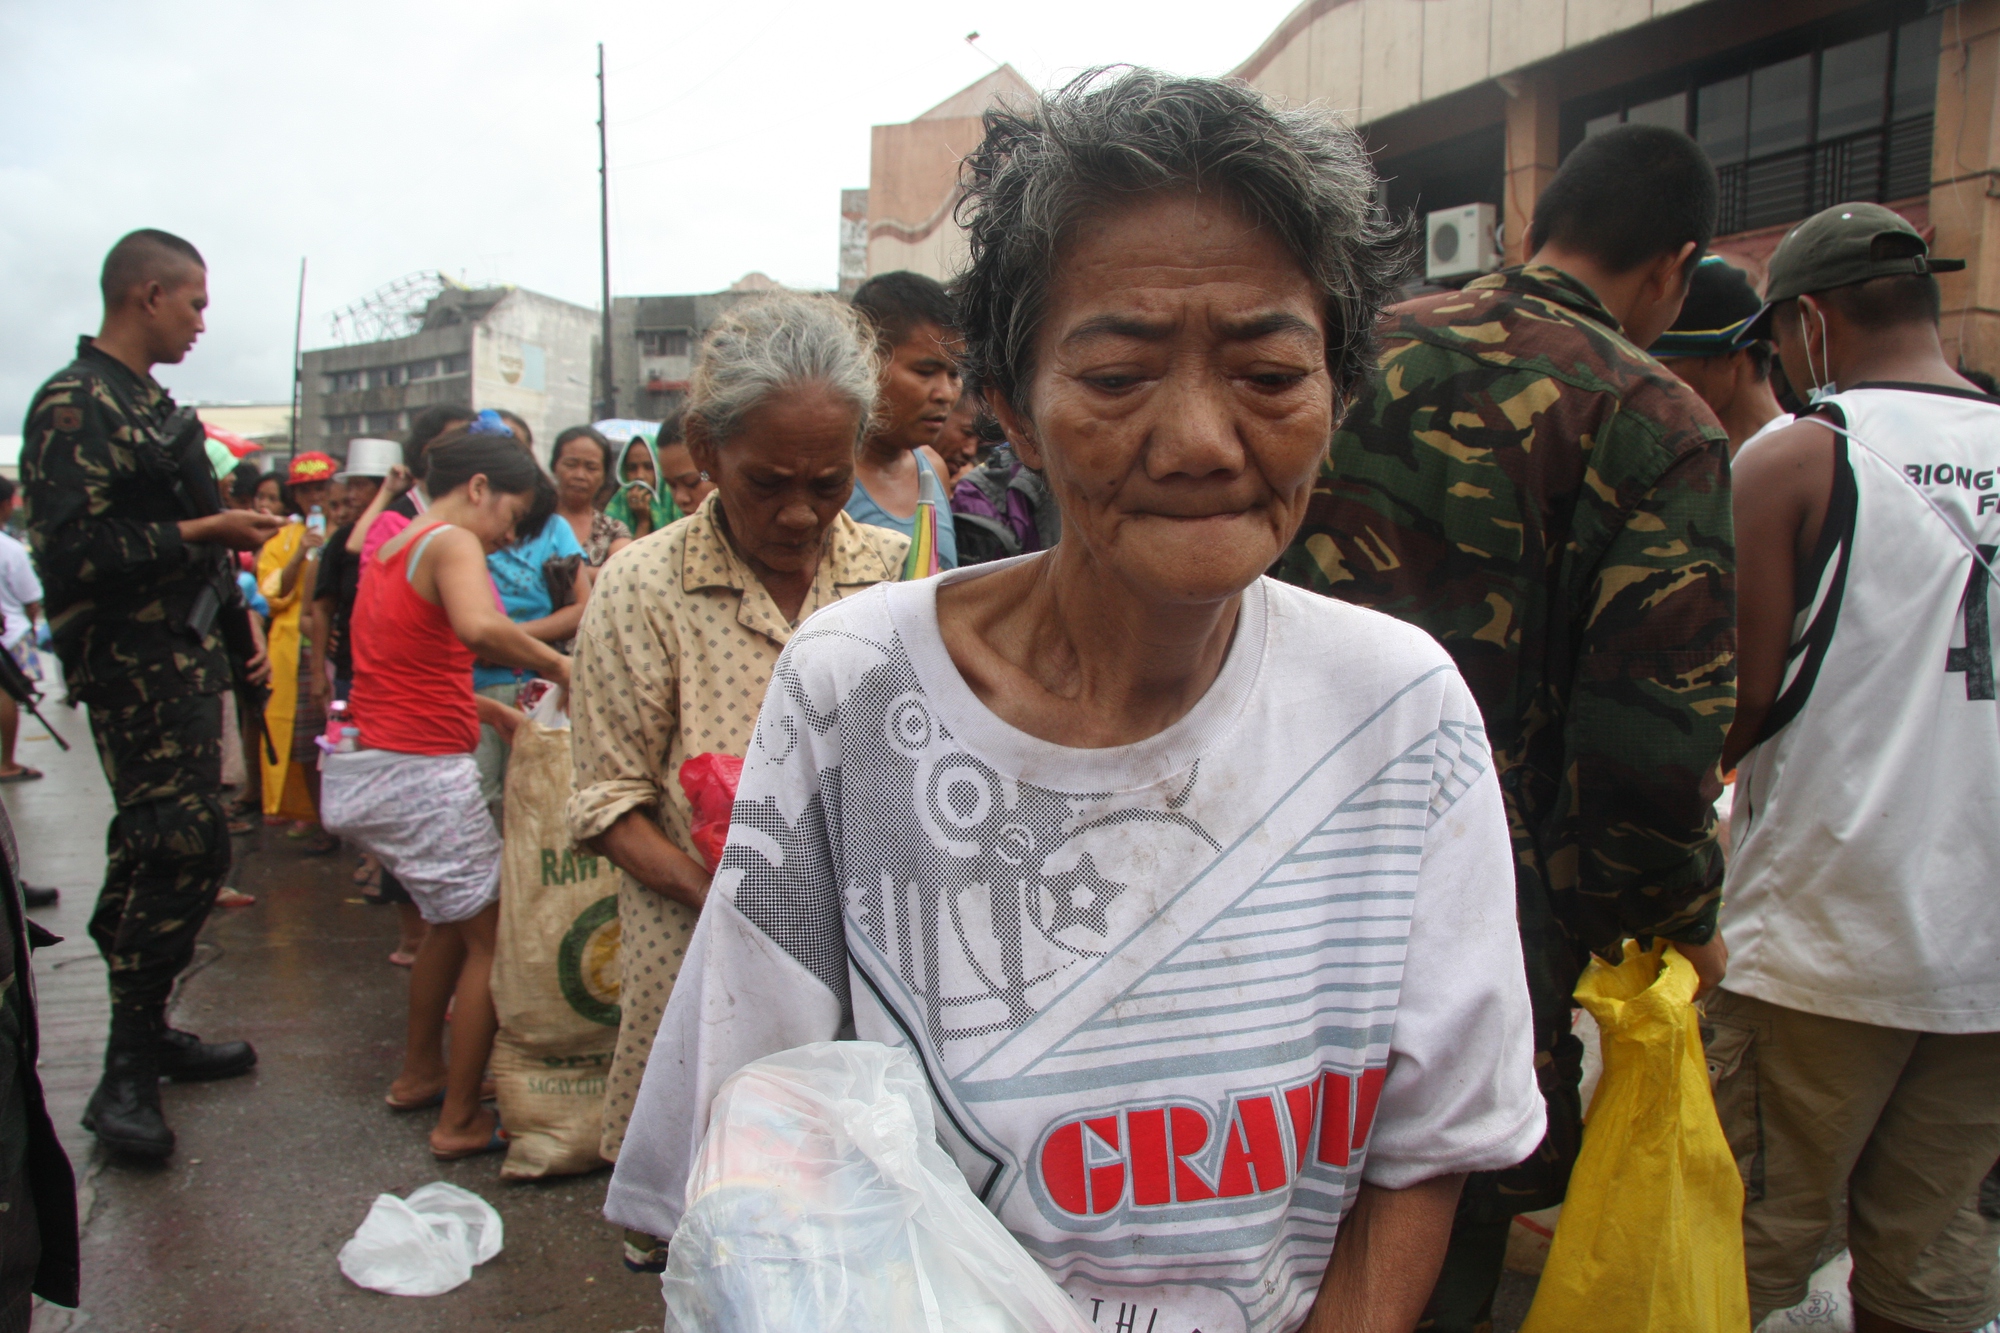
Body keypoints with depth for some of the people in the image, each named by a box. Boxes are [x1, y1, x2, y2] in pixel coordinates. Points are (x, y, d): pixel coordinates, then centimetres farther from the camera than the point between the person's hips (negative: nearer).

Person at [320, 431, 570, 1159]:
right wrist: (556, 665, -20)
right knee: (492, 938, 0)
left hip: (369, 765, 10)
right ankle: (460, 1121, 5)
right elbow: (480, 627, -34)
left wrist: (491, 710, 14)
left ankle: (420, 1073, 35)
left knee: (454, 921, 24)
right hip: (421, 771, -10)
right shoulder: (452, 543, -12)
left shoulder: (391, 547, 17)